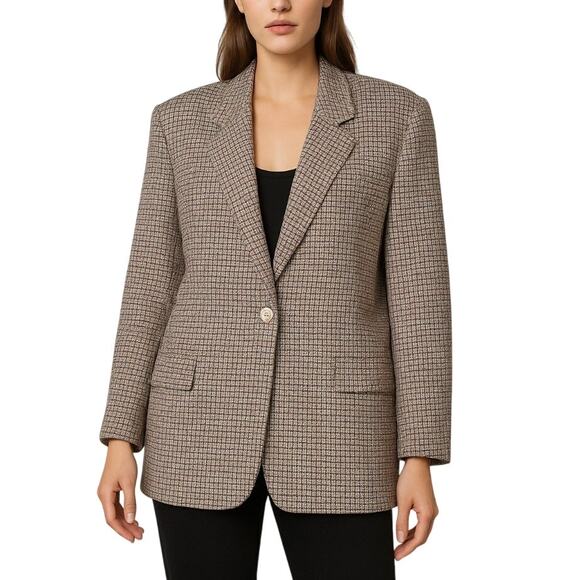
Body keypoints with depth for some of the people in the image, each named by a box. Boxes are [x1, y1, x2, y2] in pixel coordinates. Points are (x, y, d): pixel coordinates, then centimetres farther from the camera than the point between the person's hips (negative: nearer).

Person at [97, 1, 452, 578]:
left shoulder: (396, 115, 1)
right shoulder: (181, 121, 6)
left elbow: (417, 291, -2)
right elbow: (152, 283, 5)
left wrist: (419, 456, -5)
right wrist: (121, 439, 0)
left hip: (333, 432, -1)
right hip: (203, 427, 2)